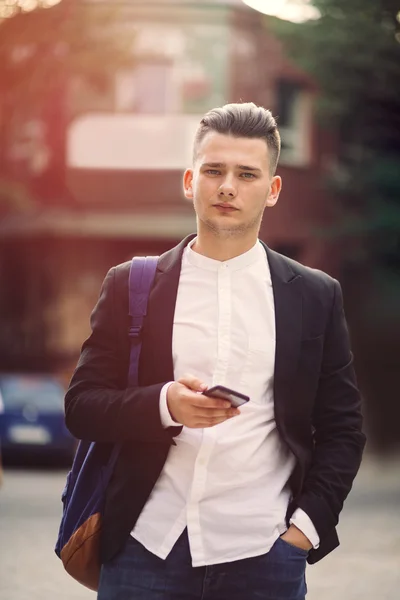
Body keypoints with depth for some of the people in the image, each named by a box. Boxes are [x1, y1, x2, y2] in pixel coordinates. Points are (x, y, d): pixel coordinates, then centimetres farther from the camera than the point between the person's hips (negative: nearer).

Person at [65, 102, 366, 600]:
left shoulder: (315, 296, 6)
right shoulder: (130, 287, 5)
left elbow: (341, 429, 8)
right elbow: (82, 407, 3)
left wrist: (308, 524, -4)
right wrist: (164, 405, -15)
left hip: (264, 558, 0)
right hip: (147, 551, 0)